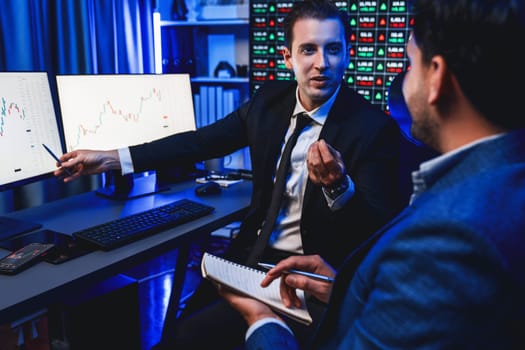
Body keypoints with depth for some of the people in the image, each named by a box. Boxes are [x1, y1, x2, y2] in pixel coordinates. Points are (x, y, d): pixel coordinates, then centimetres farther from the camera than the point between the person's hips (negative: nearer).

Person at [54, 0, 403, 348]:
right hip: (253, 252, 6)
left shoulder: (374, 127, -17)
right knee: (181, 322, 7)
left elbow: (379, 231, -19)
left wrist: (338, 186, -40)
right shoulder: (269, 99, -1)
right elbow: (202, 142, 3)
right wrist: (109, 158, 0)